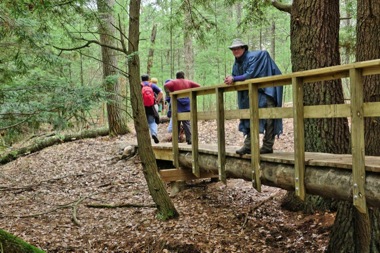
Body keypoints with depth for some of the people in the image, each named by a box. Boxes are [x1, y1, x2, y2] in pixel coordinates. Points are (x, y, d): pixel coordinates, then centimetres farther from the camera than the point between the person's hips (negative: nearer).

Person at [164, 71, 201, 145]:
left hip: (177, 106, -2)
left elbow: (166, 86, -14)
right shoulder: (188, 82, 11)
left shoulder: (174, 82, 3)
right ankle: (189, 139, -4)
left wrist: (170, 92, -1)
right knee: (187, 123, 3)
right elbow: (198, 86, 7)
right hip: (187, 106, 2)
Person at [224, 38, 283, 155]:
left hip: (266, 91, -8)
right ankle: (248, 145, 4)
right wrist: (230, 81, -13)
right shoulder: (236, 64, 8)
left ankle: (268, 146, -5)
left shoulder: (252, 57, -17)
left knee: (268, 118, -7)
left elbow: (250, 75, -24)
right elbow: (235, 78, 10)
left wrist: (234, 79, -21)